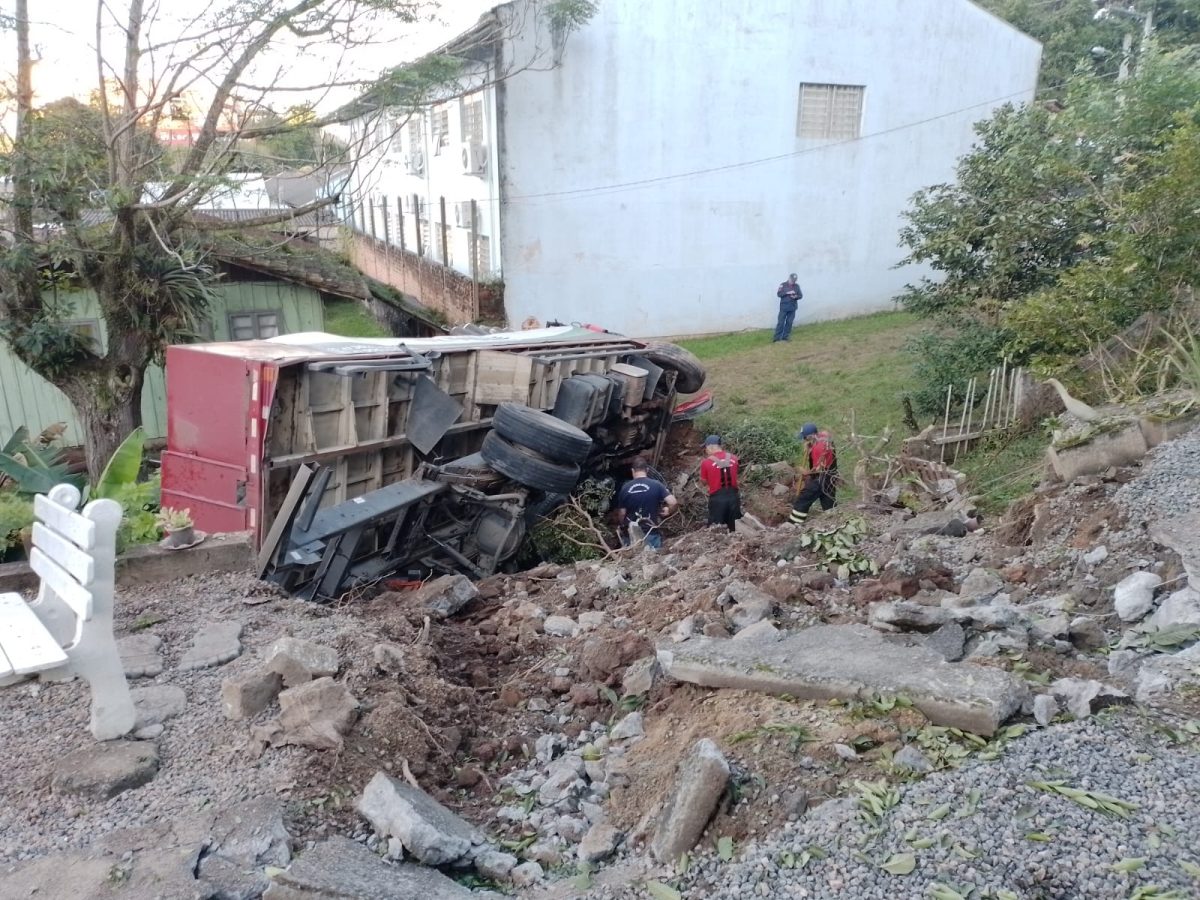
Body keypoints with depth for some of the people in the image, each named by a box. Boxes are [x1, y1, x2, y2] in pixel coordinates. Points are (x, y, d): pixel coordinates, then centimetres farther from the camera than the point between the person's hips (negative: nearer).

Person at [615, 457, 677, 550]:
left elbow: (621, 513, 1)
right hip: (651, 533, -1)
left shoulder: (625, 487, -4)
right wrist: (668, 511, 6)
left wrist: (621, 526, 20)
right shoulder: (656, 485, -8)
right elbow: (673, 502, -15)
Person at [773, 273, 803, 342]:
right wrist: (787, 293, -20)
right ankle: (777, 337, -2)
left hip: (792, 308, 3)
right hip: (784, 307, -3)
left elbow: (801, 295, 7)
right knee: (781, 322, -4)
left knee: (789, 322, 4)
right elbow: (778, 294, -9)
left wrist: (796, 296, -15)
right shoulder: (783, 285, -1)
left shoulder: (797, 286, 7)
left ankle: (785, 336, 13)